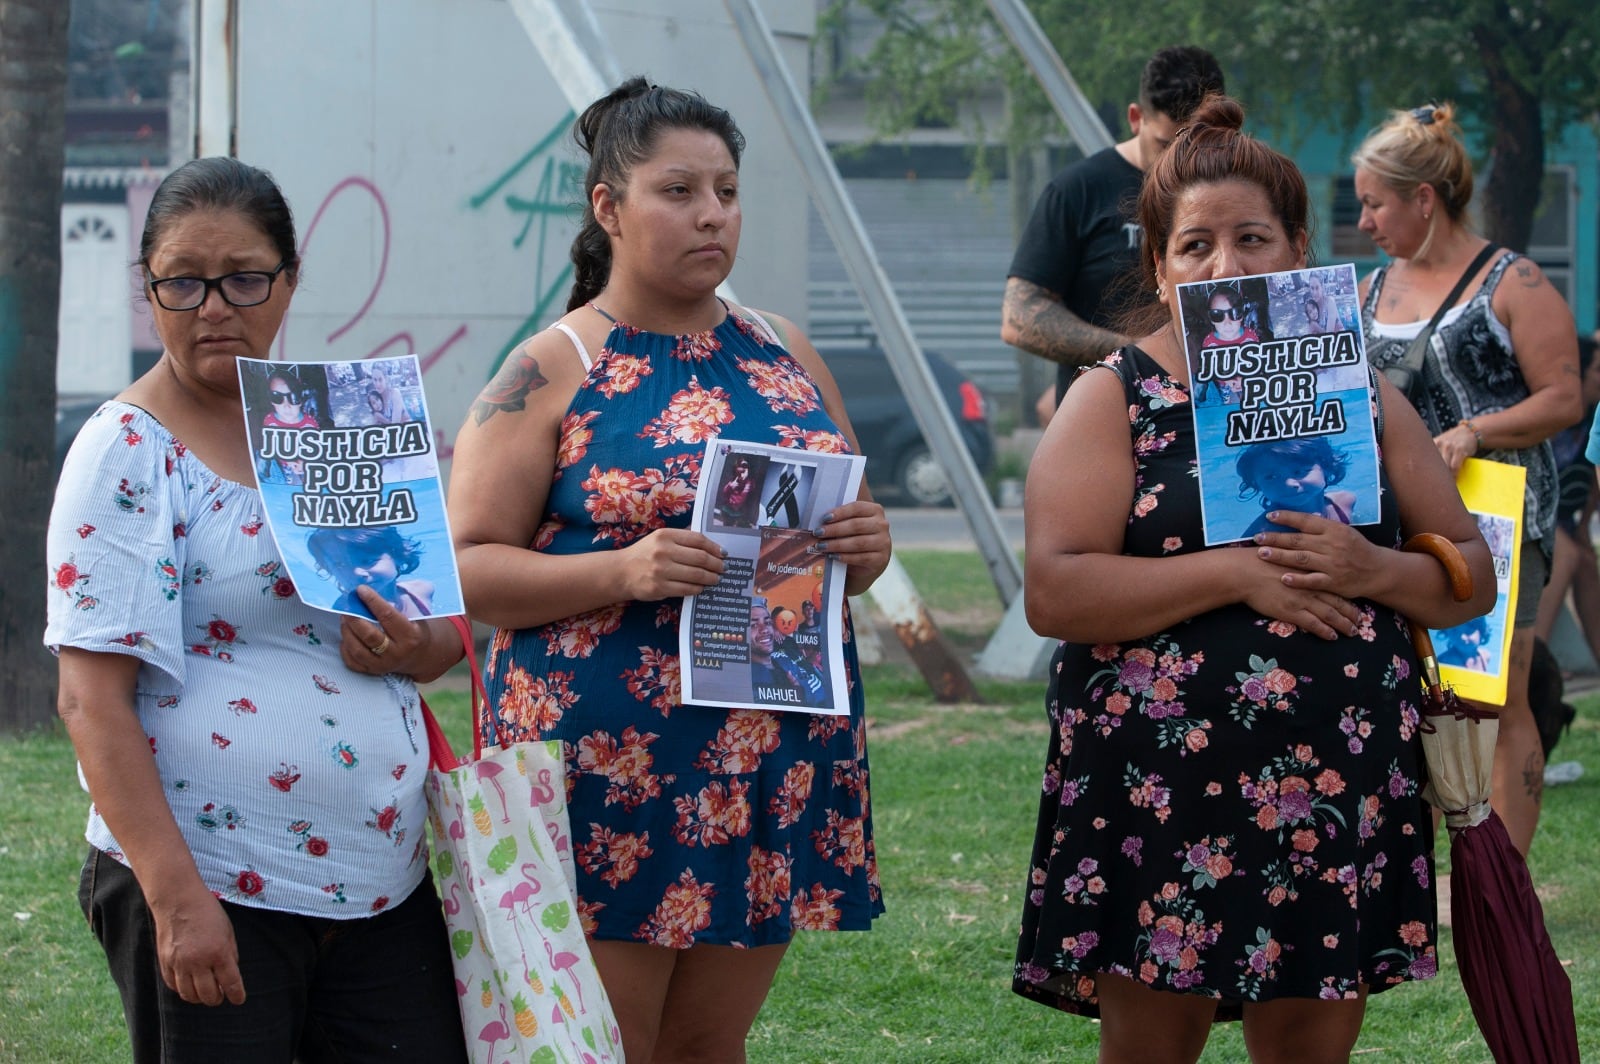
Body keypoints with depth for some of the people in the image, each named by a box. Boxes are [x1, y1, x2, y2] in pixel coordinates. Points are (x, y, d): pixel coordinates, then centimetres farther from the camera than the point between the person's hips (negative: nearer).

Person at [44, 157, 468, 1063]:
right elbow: (93, 699, -12)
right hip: (207, 886, -5)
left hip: (385, 882, 5)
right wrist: (176, 900, -20)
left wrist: (415, 647, -5)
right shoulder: (128, 452, -5)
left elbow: (452, 627, 20)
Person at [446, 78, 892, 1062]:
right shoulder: (552, 373, -3)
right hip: (607, 761, -5)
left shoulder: (785, 355, 13)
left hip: (775, 755, 5)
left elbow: (853, 520, 21)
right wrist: (626, 573, -22)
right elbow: (470, 566, -7)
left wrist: (867, 547, -3)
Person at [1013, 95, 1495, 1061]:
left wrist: (1375, 570, -11)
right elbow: (1054, 592, -12)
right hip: (1161, 798, -3)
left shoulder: (1359, 398, 11)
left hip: (1340, 798, 3)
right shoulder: (1114, 400, 0)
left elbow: (1473, 581, 11)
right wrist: (1238, 573, -19)